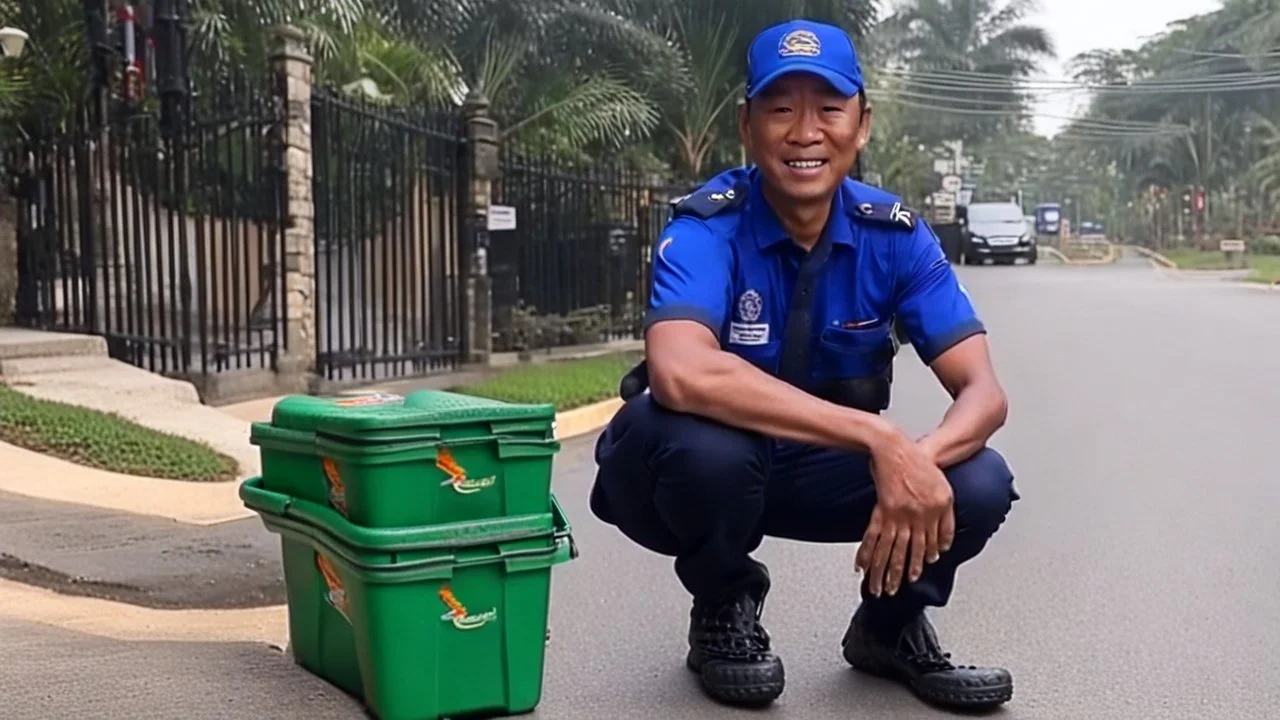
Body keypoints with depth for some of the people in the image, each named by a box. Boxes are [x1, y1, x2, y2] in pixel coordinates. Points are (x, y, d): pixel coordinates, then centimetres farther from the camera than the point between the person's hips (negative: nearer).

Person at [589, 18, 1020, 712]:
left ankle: (887, 625, 10)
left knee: (978, 484, -21)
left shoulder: (893, 233, -11)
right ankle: (723, 611, -5)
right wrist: (880, 438, -46)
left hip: (819, 472, 3)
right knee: (704, 440, -37)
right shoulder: (706, 228, -24)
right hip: (697, 472, -3)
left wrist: (920, 458, -40)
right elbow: (682, 375, -44)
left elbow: (983, 390, -16)